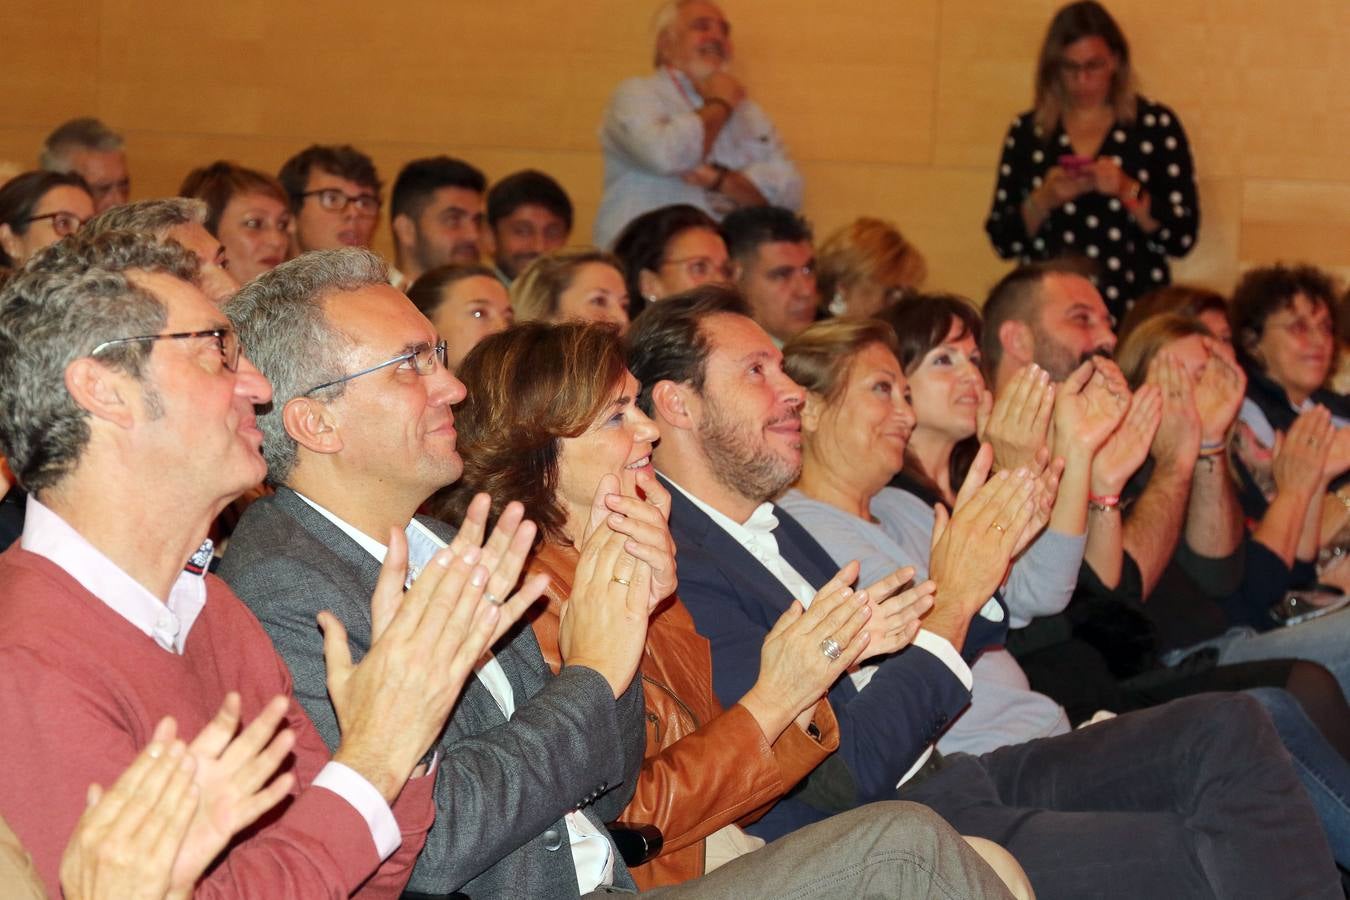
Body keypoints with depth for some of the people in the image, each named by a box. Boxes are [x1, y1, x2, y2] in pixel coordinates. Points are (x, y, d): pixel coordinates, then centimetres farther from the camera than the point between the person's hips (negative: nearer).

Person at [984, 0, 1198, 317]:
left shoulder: (1157, 125, 5)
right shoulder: (1027, 131, 10)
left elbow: (1182, 237, 1)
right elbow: (1003, 241, 8)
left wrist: (1128, 192, -12)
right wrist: (1044, 199, -8)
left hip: (1134, 307, -1)